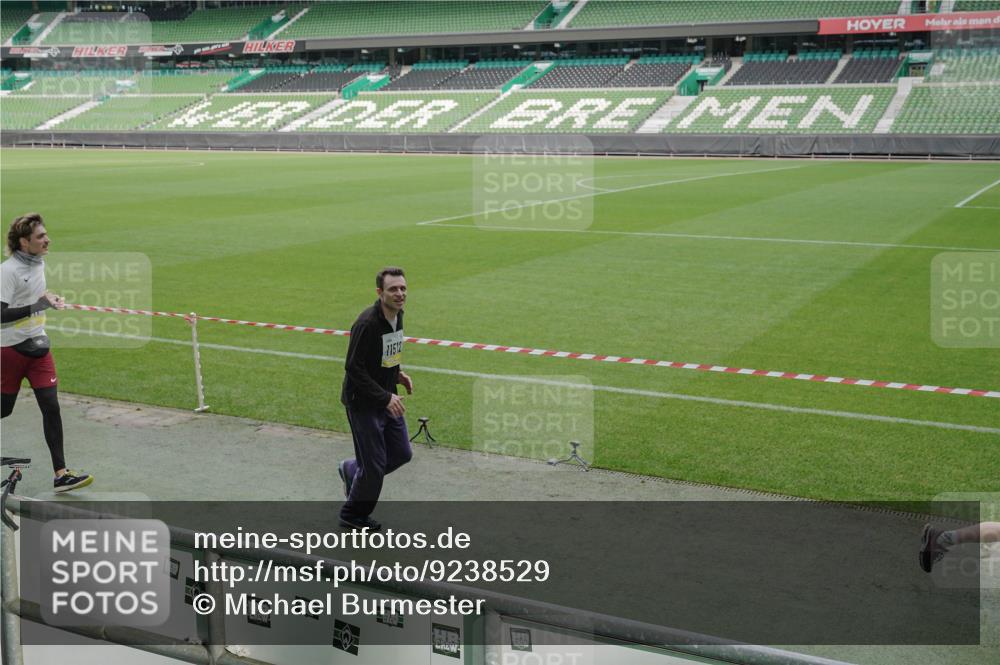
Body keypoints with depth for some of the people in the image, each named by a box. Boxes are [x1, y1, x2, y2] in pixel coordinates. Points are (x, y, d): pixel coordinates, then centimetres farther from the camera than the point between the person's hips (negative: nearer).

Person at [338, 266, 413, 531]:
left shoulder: (397, 316, 3)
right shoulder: (367, 323, -25)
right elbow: (354, 368, -24)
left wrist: (397, 374, 4)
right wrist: (385, 397, -24)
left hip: (387, 398, 8)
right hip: (363, 403, -8)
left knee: (402, 454, 13)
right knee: (374, 466, 0)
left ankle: (351, 470, 37)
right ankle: (353, 515, 24)